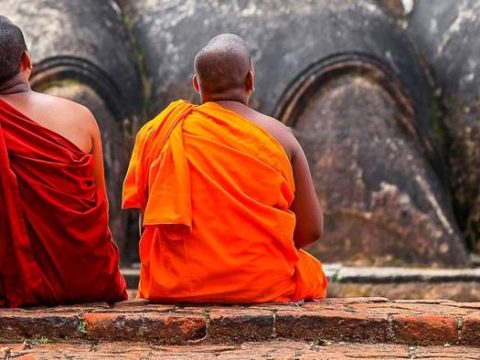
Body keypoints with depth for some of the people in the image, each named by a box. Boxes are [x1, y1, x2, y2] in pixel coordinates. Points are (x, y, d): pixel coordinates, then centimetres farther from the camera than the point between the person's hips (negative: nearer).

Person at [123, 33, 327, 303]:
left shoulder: (158, 132, 0)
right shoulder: (278, 136, -3)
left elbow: (148, 225, 4)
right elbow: (311, 230, -1)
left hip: (172, 289, 2)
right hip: (266, 287, -1)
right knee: (312, 273, 29)